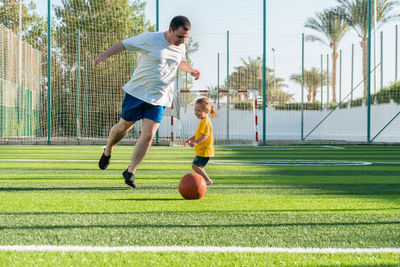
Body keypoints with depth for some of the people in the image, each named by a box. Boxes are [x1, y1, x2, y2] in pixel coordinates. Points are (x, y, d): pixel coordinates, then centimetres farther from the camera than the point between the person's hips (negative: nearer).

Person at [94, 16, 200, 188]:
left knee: (148, 135, -9)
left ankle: (130, 172, 0)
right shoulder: (149, 40, -12)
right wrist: (105, 55, -18)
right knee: (124, 126, 8)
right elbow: (124, 44, -5)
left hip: (159, 98, 4)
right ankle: (108, 152, 39)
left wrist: (190, 70, 11)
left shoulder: (180, 47, 7)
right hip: (137, 92, -4)